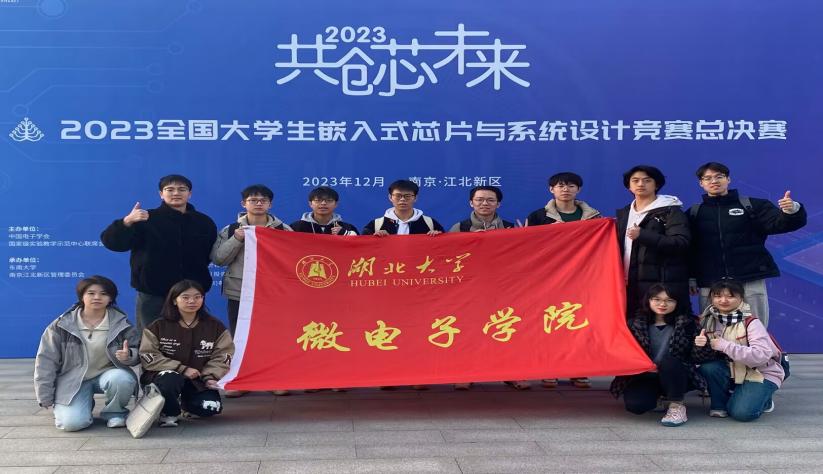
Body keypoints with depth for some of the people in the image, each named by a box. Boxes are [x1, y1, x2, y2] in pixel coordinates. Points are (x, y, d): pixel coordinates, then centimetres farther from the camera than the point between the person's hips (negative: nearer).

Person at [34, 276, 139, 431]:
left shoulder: (120, 323, -4)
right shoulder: (62, 325, -6)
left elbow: (138, 352, 1)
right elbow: (46, 360, -1)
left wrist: (129, 355, -26)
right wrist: (45, 396, -3)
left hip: (108, 373, 0)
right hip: (73, 380, 0)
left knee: (121, 379, -35)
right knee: (72, 423, -23)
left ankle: (115, 412, -3)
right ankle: (85, 402, 14)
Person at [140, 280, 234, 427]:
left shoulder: (215, 326, 1)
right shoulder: (158, 326, -4)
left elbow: (222, 356, 1)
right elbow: (148, 356, -10)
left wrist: (211, 377, -17)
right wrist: (182, 369, -19)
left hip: (198, 381, 3)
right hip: (165, 375, -2)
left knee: (210, 408, -21)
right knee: (170, 380, -38)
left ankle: (186, 402, 14)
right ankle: (169, 413, -7)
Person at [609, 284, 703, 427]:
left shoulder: (687, 322, -2)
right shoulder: (636, 323, 2)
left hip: (677, 376, -2)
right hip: (646, 375, 2)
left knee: (668, 361, -36)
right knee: (634, 404, -26)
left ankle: (677, 404, -12)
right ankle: (661, 399, 11)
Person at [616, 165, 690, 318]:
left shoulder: (670, 211, 2)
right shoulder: (623, 214, 21)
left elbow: (681, 243, -12)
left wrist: (642, 235, -17)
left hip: (663, 285, -5)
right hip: (630, 284, 5)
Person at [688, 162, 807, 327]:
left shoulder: (752, 206, 9)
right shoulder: (694, 213, 12)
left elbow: (779, 223, -2)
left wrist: (791, 211, -23)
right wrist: (690, 278, 0)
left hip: (751, 283, -1)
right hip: (710, 286, 1)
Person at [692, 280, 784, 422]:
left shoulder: (750, 322, -18)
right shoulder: (708, 320, -4)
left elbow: (762, 355, -31)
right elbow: (700, 358, -4)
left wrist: (725, 346, -33)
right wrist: (701, 346, -28)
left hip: (761, 373, -4)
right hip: (732, 371, 4)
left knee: (741, 412, -25)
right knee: (708, 367, -26)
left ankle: (762, 400, 9)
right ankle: (719, 405, -1)